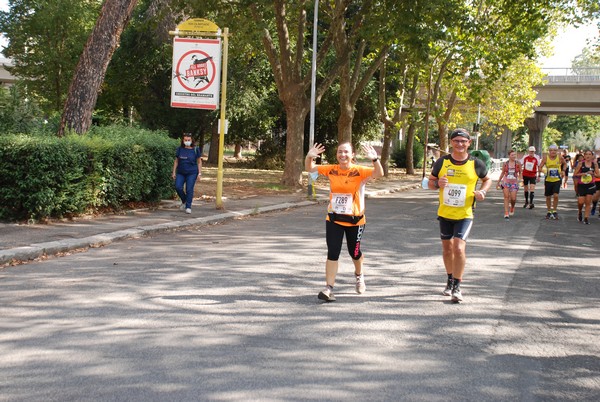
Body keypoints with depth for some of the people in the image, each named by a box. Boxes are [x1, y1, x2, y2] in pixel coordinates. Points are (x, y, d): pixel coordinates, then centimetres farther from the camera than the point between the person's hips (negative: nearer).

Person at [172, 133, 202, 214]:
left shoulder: (195, 149, -1)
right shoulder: (180, 149, 4)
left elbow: (199, 162, 4)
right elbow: (176, 161, 10)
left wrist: (199, 173, -2)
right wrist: (174, 172, 6)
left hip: (192, 173, -2)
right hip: (180, 173, 2)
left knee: (189, 189, -5)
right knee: (178, 187, -11)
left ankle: (188, 207, 4)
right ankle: (184, 201, 15)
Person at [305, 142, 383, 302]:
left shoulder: (359, 171, -12)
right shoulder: (331, 170, -2)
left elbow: (379, 174, -26)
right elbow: (310, 169, 4)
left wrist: (375, 159, -45)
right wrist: (309, 156, -16)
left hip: (355, 220, -1)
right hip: (334, 219, 2)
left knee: (354, 252, 17)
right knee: (332, 253, -8)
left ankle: (359, 275, 48)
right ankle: (329, 288, -6)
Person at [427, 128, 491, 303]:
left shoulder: (476, 164, -5)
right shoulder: (442, 162, -3)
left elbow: (487, 179, 13)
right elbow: (430, 182, 7)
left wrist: (482, 191, -7)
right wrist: (438, 184, -16)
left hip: (465, 214, -3)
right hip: (445, 212, 3)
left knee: (459, 247, -16)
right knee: (447, 248, 14)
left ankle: (457, 287, -4)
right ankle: (450, 280, 35)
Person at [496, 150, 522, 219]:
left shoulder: (518, 163, 0)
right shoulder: (505, 163, 3)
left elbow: (520, 173, 8)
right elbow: (502, 173, 13)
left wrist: (519, 179, -10)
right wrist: (498, 182, 15)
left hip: (514, 182, -1)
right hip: (506, 181, 1)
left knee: (513, 198, -6)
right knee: (506, 197, -8)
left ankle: (512, 207, 29)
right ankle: (506, 213, -6)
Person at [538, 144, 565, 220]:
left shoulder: (560, 158, -6)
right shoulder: (545, 158, -7)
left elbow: (564, 163, 14)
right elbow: (540, 167, -7)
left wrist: (563, 171, -2)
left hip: (557, 180, -1)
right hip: (548, 180, 1)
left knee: (556, 195, -14)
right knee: (548, 197, 9)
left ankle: (555, 211, 3)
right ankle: (549, 212, 26)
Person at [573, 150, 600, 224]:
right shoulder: (580, 164, -4)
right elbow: (574, 174, -2)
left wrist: (593, 174, -14)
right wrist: (582, 174, -17)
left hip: (591, 185, 1)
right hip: (581, 185, -1)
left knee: (588, 202, 2)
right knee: (580, 202, -7)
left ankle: (586, 218, 9)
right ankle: (579, 212, 25)